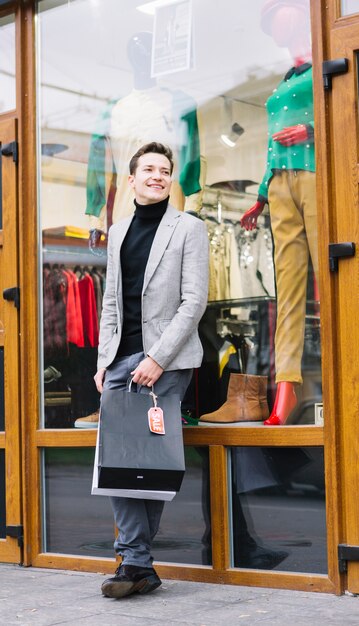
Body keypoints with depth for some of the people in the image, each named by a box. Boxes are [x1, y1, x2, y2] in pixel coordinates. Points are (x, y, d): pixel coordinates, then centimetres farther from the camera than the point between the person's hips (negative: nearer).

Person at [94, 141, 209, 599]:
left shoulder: (188, 228, 1)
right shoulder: (118, 232, 18)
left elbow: (194, 300, -7)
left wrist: (157, 359, -14)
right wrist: (103, 361, 8)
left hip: (166, 359, -5)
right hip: (122, 357, 5)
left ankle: (136, 560, 5)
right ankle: (137, 563, 2)